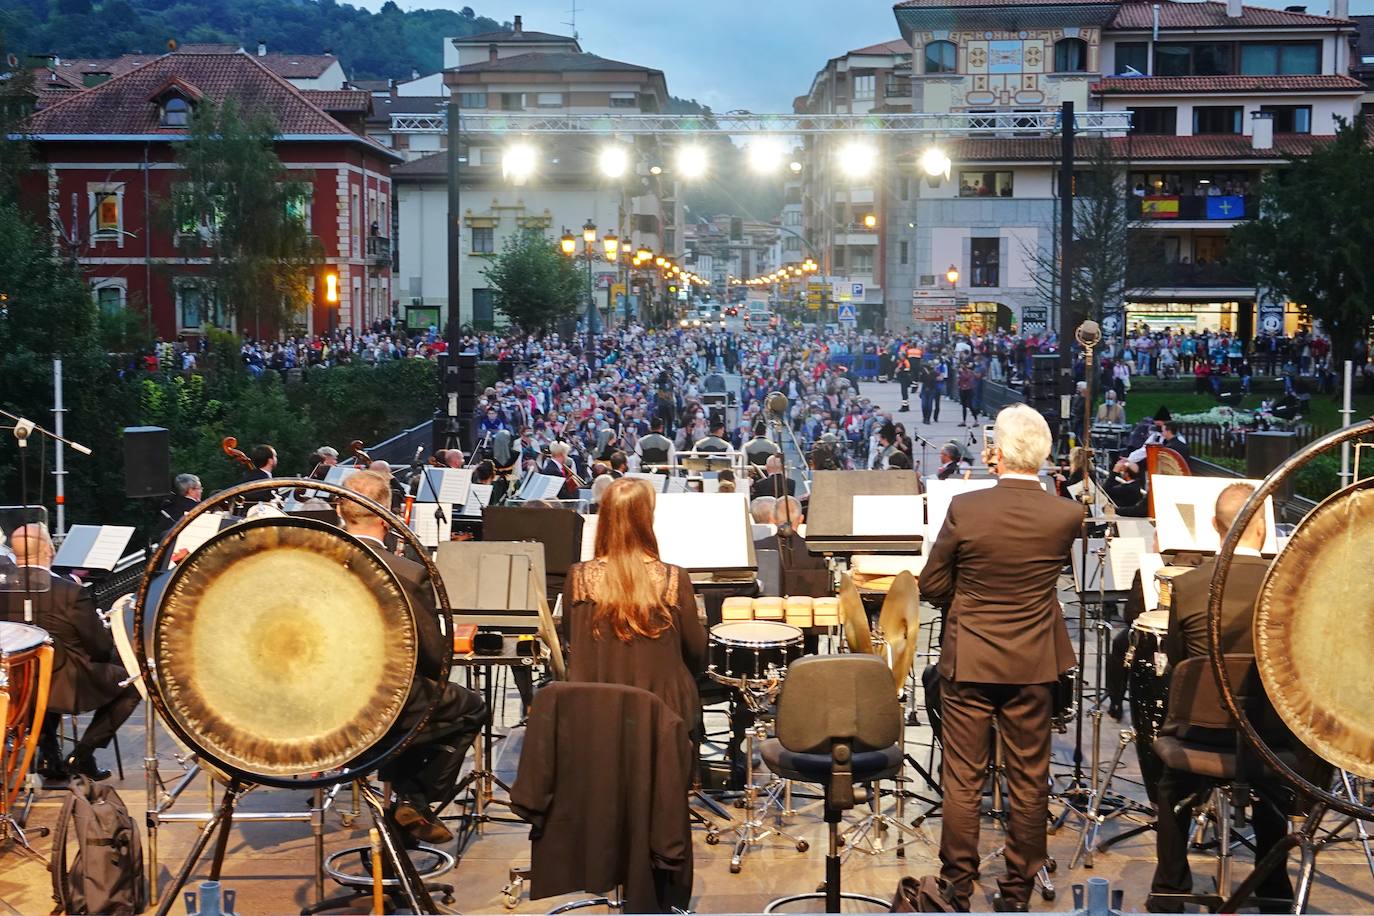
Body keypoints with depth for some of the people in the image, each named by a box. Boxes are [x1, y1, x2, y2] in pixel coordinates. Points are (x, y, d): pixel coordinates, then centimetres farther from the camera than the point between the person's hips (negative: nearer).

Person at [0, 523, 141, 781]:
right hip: (70, 688, -5)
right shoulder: (72, 593, -21)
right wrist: (105, 628, 11)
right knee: (131, 682, 16)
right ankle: (82, 754, 9)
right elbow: (103, 649, -13)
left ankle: (49, 754, 29)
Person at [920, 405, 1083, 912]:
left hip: (968, 660, -1)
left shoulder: (965, 508, -14)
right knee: (1029, 780, 11)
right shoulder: (1066, 516, -10)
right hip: (1033, 663, 1)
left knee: (962, 780, 8)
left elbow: (932, 585, -5)